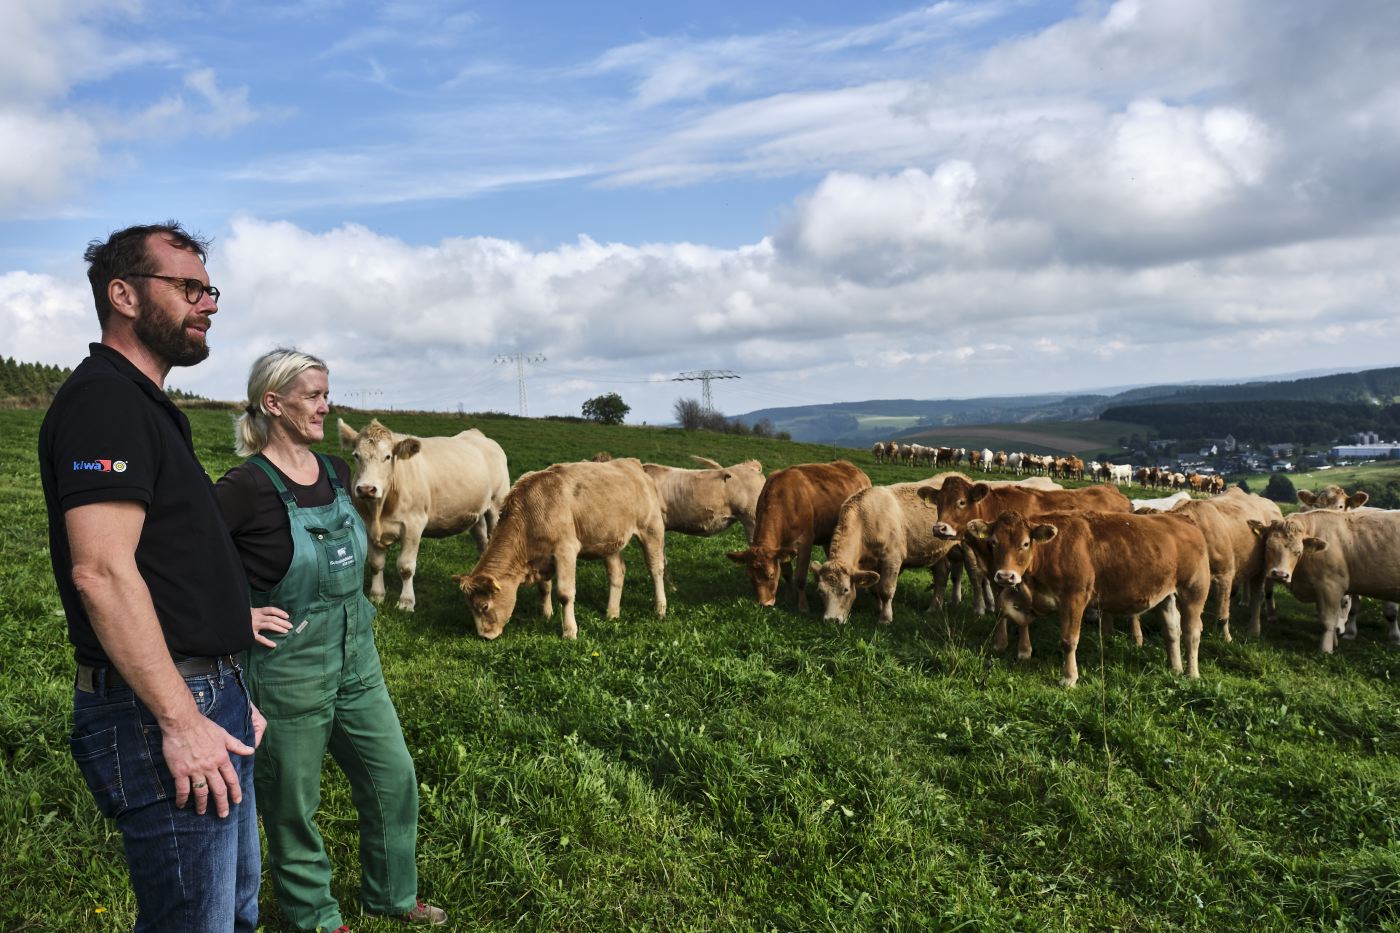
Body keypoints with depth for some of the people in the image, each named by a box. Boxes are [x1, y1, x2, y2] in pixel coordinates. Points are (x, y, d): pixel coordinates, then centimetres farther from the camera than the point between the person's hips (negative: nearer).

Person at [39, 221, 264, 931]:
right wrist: (180, 721, -24)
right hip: (156, 713, -10)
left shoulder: (149, 406, 17)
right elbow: (101, 571, -24)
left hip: (205, 700, 10)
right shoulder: (102, 399, -14)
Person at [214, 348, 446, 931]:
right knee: (293, 805, 12)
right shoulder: (247, 486, -18)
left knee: (395, 780, 16)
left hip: (356, 658, 7)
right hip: (289, 670, -7)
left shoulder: (335, 472, 3)